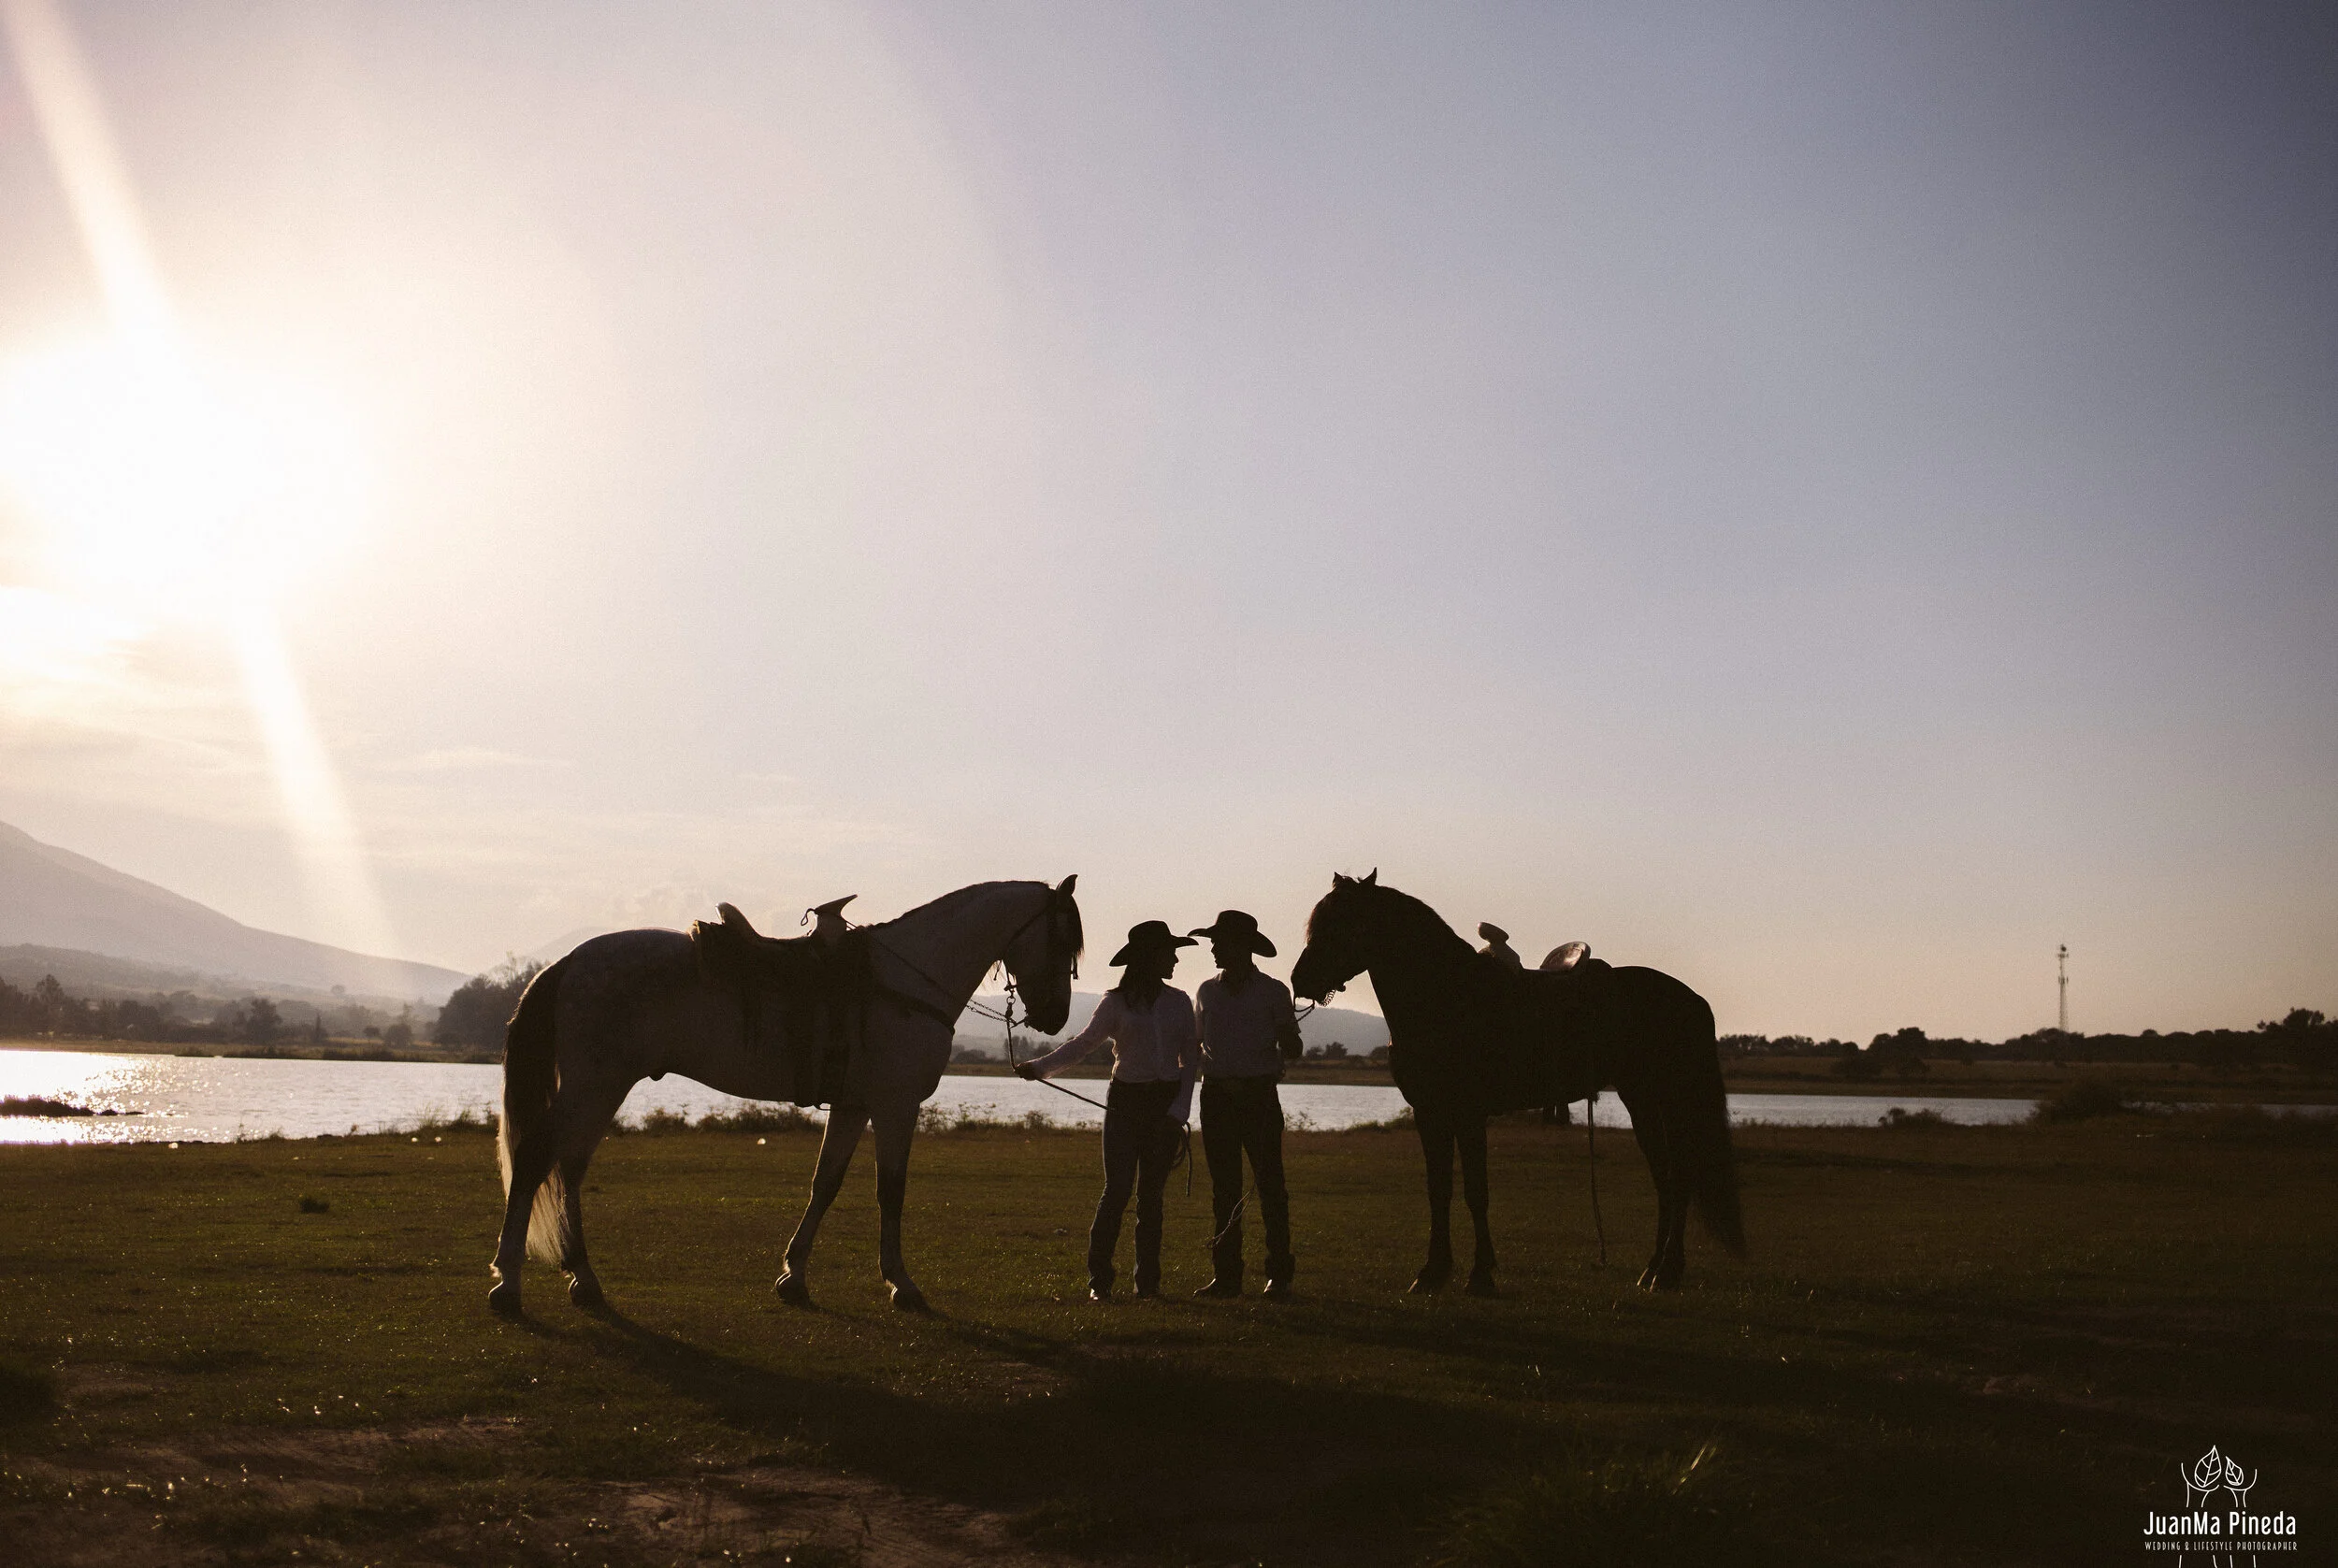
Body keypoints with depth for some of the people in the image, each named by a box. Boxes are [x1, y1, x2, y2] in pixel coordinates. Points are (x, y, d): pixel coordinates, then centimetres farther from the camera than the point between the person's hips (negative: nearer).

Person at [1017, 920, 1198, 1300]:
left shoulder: (1180, 1002, 7)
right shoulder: (1116, 1002, 1)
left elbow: (1191, 1060, 6)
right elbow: (1084, 1042, 3)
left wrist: (1180, 1109, -7)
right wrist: (1040, 1065, -10)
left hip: (1166, 1103, 2)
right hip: (1125, 1100, -2)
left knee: (1151, 1193, 4)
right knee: (1117, 1190, -7)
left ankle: (1148, 1280, 10)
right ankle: (1099, 1280, -2)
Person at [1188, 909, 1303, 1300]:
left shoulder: (1273, 992, 0)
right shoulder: (1208, 991, 10)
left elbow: (1292, 1051, 2)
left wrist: (1284, 1048, -19)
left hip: (1260, 1095, -4)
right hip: (1217, 1095, 4)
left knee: (1270, 1185, -3)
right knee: (1224, 1188, 7)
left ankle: (1278, 1276, 2)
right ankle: (1226, 1275, 12)